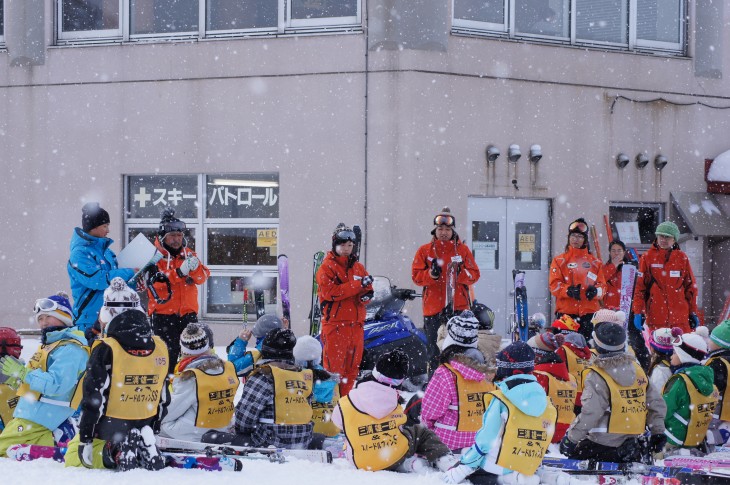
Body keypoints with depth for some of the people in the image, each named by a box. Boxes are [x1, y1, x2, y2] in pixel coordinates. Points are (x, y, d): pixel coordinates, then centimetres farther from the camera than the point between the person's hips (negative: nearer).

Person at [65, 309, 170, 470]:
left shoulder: (106, 349, -14)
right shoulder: (160, 348, 1)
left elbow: (94, 397, -14)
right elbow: (163, 398, 9)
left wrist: (86, 440, -8)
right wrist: (153, 429, 22)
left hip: (109, 428, -4)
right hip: (144, 427, 4)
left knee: (72, 458, 13)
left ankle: (115, 452, -13)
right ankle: (145, 447, -5)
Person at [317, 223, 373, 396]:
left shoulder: (358, 267, 17)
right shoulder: (327, 267, -3)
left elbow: (367, 288, 21)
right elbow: (331, 292, -17)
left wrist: (366, 294, -4)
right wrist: (358, 284, -20)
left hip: (356, 324, 6)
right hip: (335, 323, -6)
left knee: (352, 366, 10)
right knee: (334, 366, -7)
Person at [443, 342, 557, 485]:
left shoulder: (501, 400, -11)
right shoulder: (547, 407, 5)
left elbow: (485, 440, -12)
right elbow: (543, 444, 12)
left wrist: (462, 469, -5)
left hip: (495, 470, -6)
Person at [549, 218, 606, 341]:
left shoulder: (595, 262, 17)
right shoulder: (559, 261, 10)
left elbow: (602, 285, 11)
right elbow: (554, 285, 0)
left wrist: (595, 290, -13)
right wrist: (568, 290, -20)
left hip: (590, 312, 2)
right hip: (566, 312, -2)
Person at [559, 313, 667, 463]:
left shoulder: (596, 377, -16)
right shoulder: (637, 370, 4)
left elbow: (589, 415, -21)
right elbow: (656, 403, 10)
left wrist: (570, 438, -11)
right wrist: (658, 432, 21)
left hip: (601, 448, -6)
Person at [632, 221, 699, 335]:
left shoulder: (682, 258, 8)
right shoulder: (647, 258, 3)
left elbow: (691, 286, 12)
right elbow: (639, 286, 2)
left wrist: (693, 313, 11)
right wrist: (638, 312, -3)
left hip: (681, 318, 1)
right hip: (655, 317, -1)